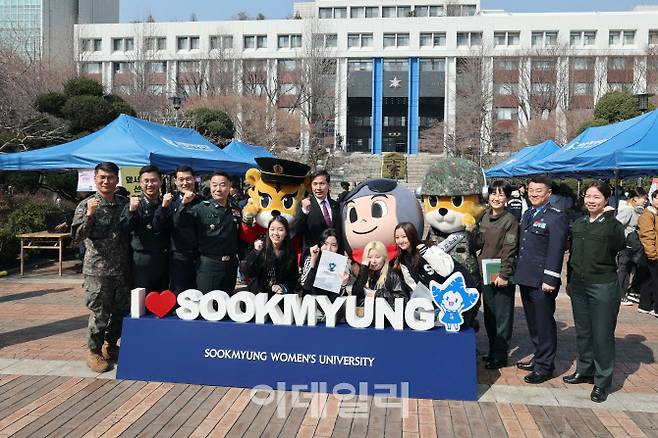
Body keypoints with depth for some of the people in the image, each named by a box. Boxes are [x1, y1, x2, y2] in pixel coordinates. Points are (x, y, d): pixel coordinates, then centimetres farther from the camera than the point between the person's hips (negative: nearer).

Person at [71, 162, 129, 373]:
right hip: (98, 270, -4)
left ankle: (111, 346, 33)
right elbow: (77, 236, -12)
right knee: (99, 314, 2)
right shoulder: (87, 205, -4)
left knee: (121, 311, 13)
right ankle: (94, 352, 20)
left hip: (122, 269, 4)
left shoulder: (124, 203, 8)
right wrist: (89, 215, -24)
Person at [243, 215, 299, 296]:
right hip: (258, 294, -1)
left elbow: (294, 279, 8)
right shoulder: (261, 248, -3)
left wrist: (283, 287, -11)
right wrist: (255, 252, -19)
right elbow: (249, 274, -8)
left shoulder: (291, 252, 2)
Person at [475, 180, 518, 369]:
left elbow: (509, 250, -15)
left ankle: (500, 355, 11)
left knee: (503, 315, 2)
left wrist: (504, 274, -17)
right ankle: (493, 350, 28)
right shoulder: (484, 217, 9)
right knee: (489, 314, 15)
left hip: (501, 275, -7)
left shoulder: (510, 220, -11)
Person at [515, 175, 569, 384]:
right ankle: (538, 358, 31)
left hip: (542, 282, -8)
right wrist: (518, 273, 14)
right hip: (525, 279, 8)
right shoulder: (527, 214, 15)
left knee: (544, 324, 2)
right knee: (533, 323, 17)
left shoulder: (556, 218, -11)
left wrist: (550, 280, -19)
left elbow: (556, 251, -16)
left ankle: (545, 367, 13)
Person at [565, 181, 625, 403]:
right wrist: (570, 281, 18)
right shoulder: (578, 225, 9)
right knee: (582, 332, 17)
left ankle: (602, 382, 14)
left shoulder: (612, 224, -7)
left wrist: (609, 216, -21)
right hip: (579, 285, 6)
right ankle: (584, 370, 32)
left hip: (603, 287, -6)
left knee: (602, 335, 1)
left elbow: (618, 245, -26)